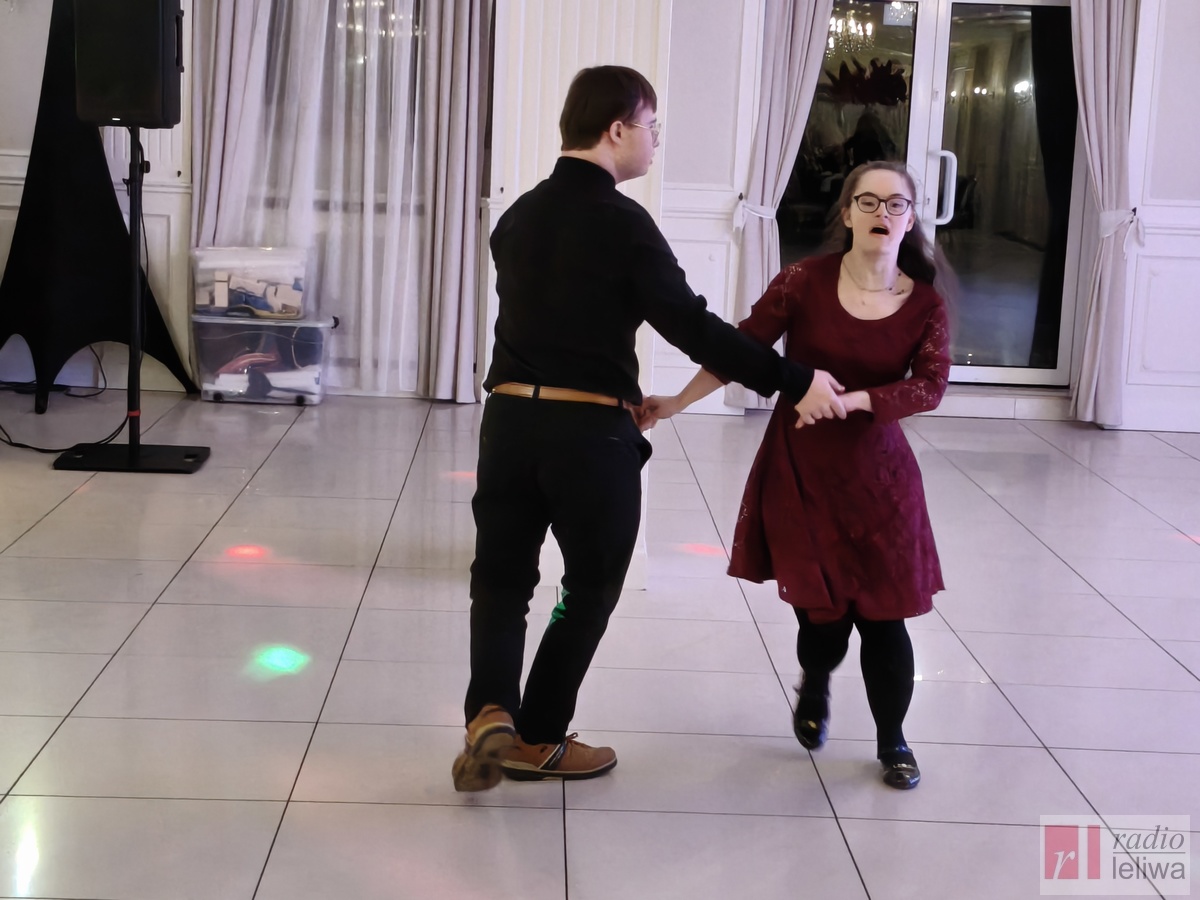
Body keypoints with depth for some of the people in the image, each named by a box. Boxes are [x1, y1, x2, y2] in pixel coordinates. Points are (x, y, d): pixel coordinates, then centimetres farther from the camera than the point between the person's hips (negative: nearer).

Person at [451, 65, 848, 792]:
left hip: (511, 414, 5)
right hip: (590, 431, -5)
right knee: (591, 585, 14)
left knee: (502, 575, 15)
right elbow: (691, 325, -15)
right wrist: (794, 382, -12)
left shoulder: (518, 216, 10)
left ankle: (491, 712, -6)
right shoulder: (622, 221, -11)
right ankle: (538, 738, 22)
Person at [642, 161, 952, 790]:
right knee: (824, 612, 0)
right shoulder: (805, 281, -8)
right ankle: (814, 689, 37)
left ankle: (892, 739, 23)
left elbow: (930, 385, -15)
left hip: (877, 476, 1)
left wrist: (852, 400, -29)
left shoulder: (925, 303, -4)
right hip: (799, 471, -1)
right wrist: (677, 402, -6)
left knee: (883, 613, -1)